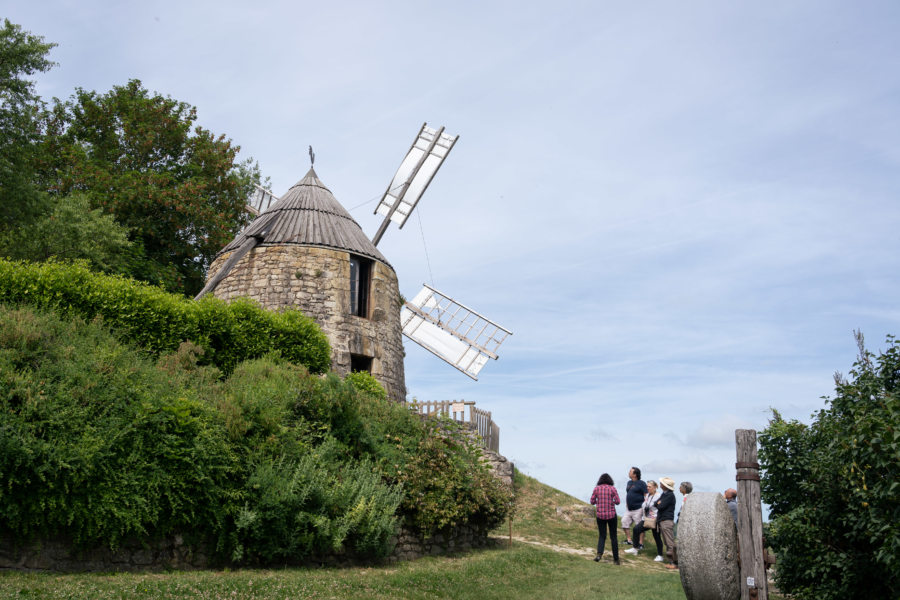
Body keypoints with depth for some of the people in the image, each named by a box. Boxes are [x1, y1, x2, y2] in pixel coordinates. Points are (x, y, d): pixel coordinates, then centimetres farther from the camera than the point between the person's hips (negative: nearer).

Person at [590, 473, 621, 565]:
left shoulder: (597, 489, -1)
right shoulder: (612, 488, -5)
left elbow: (592, 501, 1)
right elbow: (617, 501, -7)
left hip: (600, 515, 1)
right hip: (611, 515, -1)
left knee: (602, 536, 11)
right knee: (613, 537, 9)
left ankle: (599, 553, -13)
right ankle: (616, 559, 12)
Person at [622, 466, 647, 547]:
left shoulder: (641, 483, -9)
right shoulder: (629, 483, 14)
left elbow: (646, 496, -11)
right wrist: (626, 503, 17)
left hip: (638, 509, -8)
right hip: (629, 509, 8)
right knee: (625, 522, 5)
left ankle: (640, 542, 4)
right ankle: (629, 540, 15)